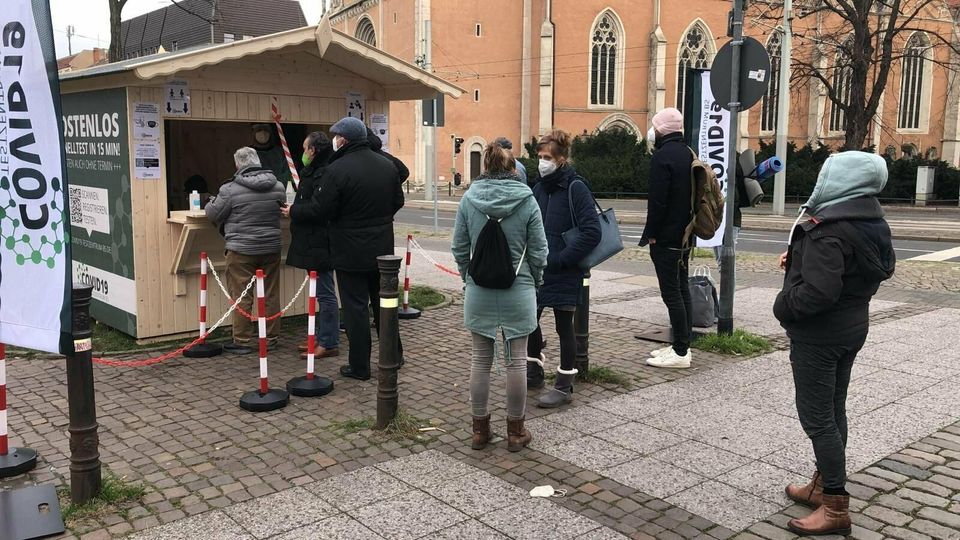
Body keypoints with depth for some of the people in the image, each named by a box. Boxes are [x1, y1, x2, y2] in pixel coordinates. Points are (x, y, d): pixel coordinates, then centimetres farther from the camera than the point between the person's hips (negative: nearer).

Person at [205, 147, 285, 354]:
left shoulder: (230, 189, -13)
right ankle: (271, 337, 20)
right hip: (271, 249, 4)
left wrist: (211, 202, 20)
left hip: (241, 251, -4)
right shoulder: (278, 186, -1)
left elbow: (213, 214, -1)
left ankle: (242, 341, 7)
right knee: (271, 294, 12)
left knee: (241, 296, 3)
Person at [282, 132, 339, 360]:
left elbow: (318, 209, -26)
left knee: (325, 294, -4)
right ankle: (323, 339, 25)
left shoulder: (323, 175, -17)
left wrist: (293, 211, -13)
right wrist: (295, 209, 7)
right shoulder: (314, 173, 17)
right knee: (322, 293, 16)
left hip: (320, 245, -11)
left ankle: (329, 344, 3)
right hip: (314, 244, 11)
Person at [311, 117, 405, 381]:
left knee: (356, 307, 2)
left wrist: (316, 193, 5)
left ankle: (359, 366, 8)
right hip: (382, 248, 6)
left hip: (350, 252, -6)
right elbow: (398, 202, 10)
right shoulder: (387, 165, 3)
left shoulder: (336, 170, -17)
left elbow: (324, 209, -14)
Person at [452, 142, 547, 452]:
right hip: (518, 291, -1)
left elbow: (459, 247, 3)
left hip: (479, 293, 2)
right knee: (516, 360, 7)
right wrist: (535, 283, 13)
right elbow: (538, 251, -3)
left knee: (481, 359, 11)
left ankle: (480, 429, 20)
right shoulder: (527, 200, -6)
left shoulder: (469, 199, -1)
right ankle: (516, 431, 17)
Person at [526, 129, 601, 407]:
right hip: (538, 270, 7)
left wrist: (560, 259, -20)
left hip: (564, 274, -7)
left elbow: (592, 232, -21)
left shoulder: (575, 188, -14)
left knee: (564, 327, 3)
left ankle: (564, 386, 16)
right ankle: (534, 371, 36)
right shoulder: (540, 187, 7)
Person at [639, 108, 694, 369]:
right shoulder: (687, 152, 12)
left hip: (666, 237, -10)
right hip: (685, 234, 10)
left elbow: (657, 200, -21)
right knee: (682, 289, 14)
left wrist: (651, 234, -13)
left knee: (671, 293, -6)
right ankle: (683, 344, 21)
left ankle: (680, 352, -3)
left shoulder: (663, 156, -16)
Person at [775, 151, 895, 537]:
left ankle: (835, 507, 5)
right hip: (852, 328, 10)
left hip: (818, 336, -10)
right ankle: (824, 485, 32)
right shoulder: (872, 223, 6)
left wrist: (783, 307, -12)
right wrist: (798, 259, 5)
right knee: (833, 410, 18)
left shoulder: (829, 231, -25)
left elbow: (818, 291, -32)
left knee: (816, 416, -1)